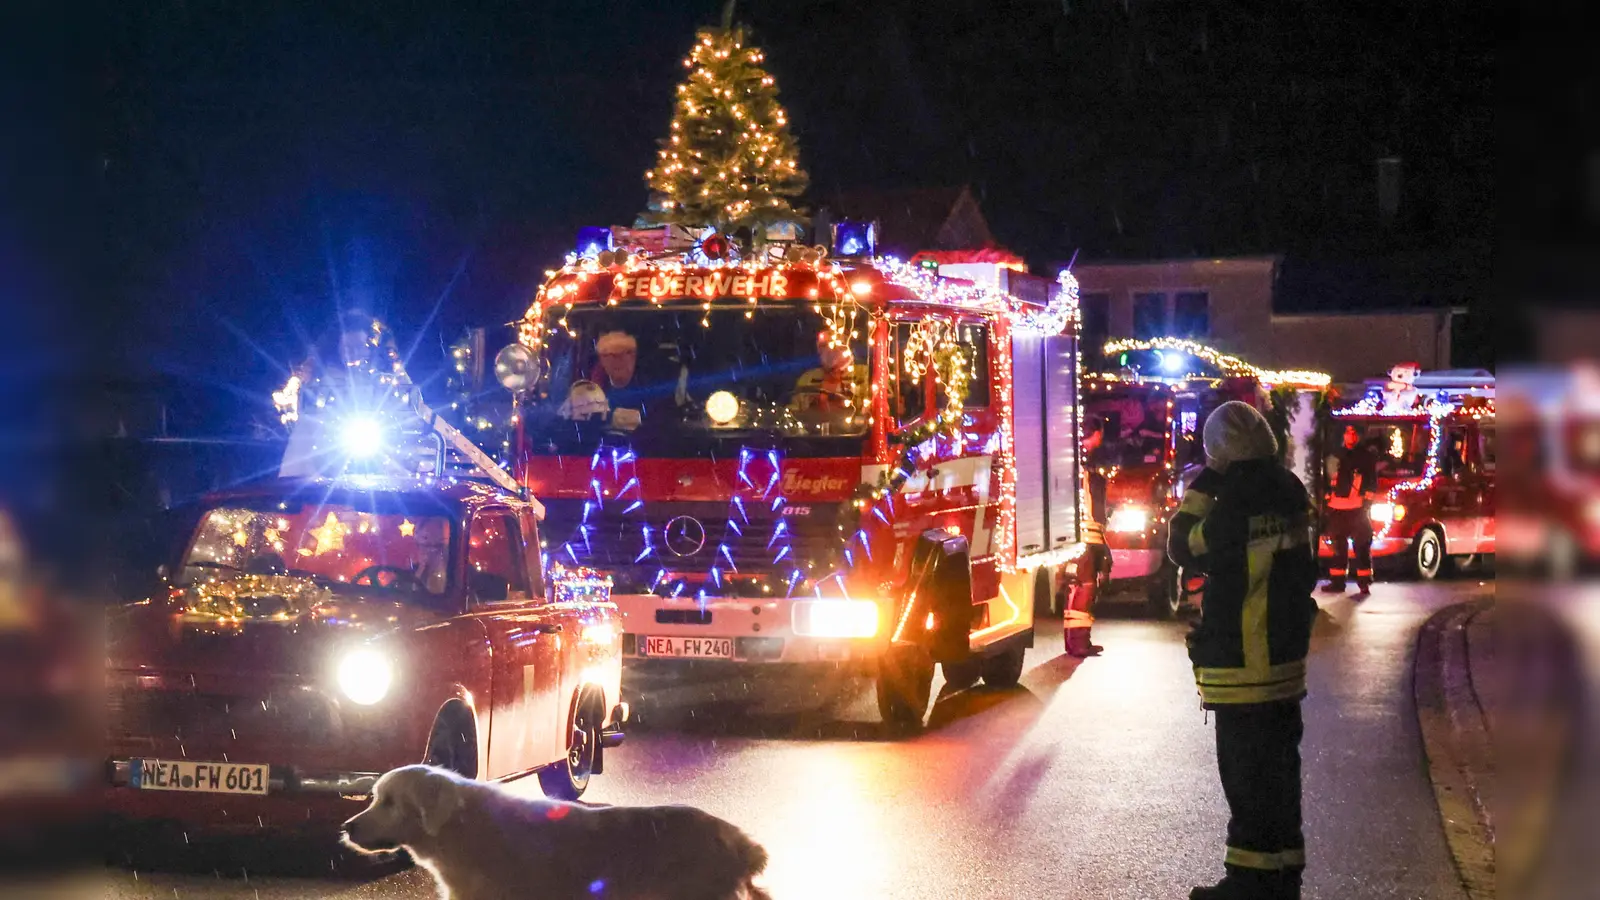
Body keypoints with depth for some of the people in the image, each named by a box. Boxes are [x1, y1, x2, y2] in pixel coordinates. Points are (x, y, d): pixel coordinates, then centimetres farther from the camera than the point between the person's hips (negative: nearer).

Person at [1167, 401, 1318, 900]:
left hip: (1241, 663, -9)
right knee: (1278, 767, 14)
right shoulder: (1289, 493, 6)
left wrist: (1201, 488, -2)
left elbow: (1183, 547, -8)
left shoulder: (1237, 504, -19)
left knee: (1246, 775, -3)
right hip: (1284, 655, 9)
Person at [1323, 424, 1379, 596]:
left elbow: (1372, 482, -3)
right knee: (1339, 546, 10)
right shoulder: (1337, 456, 19)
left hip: (1358, 509, -6)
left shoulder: (1367, 457, 2)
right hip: (1337, 508, 6)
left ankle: (1364, 584, -9)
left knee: (1361, 546, -7)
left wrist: (1367, 501, -13)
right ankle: (1337, 581, 16)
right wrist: (1327, 501, 18)